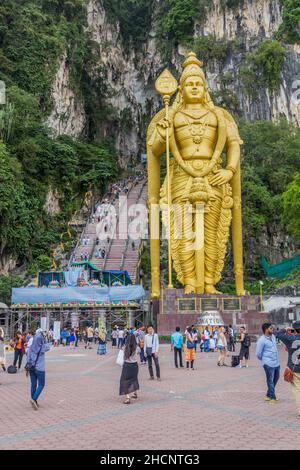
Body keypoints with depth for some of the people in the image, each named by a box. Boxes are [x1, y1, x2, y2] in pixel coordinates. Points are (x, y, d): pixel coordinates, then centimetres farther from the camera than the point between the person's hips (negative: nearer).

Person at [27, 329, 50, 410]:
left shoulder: (31, 347, -3)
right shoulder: (42, 348, -14)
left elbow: (28, 358, 2)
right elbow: (48, 347, 9)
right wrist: (44, 339, -1)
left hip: (32, 368, 5)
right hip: (40, 369, -4)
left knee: (33, 385, 13)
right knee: (41, 385, 7)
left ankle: (34, 402, 19)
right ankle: (34, 399, -11)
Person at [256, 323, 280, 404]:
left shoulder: (273, 336, 7)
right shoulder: (261, 340, -16)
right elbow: (258, 354, -10)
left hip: (276, 363, 8)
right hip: (269, 364, -8)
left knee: (276, 379, 18)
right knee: (270, 380, 0)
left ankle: (269, 395, 33)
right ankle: (272, 397, 13)